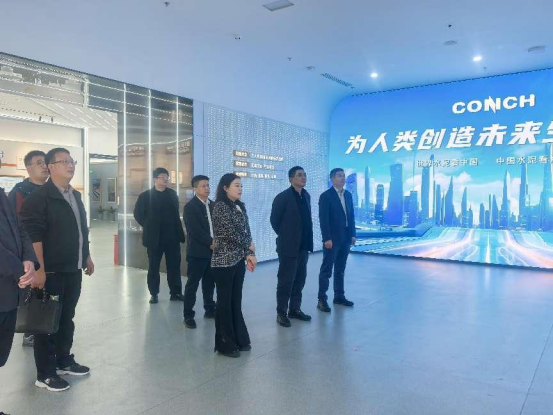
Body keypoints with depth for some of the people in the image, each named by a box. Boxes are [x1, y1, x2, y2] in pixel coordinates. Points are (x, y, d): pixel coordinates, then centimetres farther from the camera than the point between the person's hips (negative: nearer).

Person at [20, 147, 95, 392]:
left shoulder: (76, 196, 13)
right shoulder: (39, 197, -12)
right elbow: (33, 234, -17)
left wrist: (87, 257, 20)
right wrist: (39, 268, -21)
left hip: (73, 269, 7)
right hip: (51, 271, -7)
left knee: (67, 318, 17)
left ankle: (64, 361, 32)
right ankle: (45, 374, 16)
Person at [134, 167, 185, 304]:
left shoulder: (172, 194, 8)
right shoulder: (145, 196, -1)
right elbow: (138, 214, 3)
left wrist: (179, 232, 4)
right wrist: (149, 227, -1)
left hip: (172, 236, 3)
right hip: (154, 237, -2)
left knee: (174, 266, 6)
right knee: (153, 267, 7)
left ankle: (176, 293, 15)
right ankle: (154, 294, 19)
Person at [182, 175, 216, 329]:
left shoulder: (213, 205, 11)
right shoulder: (190, 207, -8)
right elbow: (195, 230, -16)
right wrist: (211, 242, -15)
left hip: (213, 250, 6)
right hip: (197, 251, -6)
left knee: (209, 282, 14)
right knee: (192, 283, 0)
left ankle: (210, 309, 27)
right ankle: (188, 315, 7)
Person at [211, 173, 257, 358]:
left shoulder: (240, 206, 10)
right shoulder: (220, 206, -12)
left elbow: (246, 232, 9)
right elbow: (230, 233, -17)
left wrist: (248, 255, -3)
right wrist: (249, 248, -5)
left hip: (238, 259, 7)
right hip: (224, 261, -7)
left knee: (236, 301, 14)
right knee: (224, 302, 3)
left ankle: (239, 339, 25)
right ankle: (225, 344, 15)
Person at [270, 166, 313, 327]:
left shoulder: (306, 196, 9)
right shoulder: (282, 197, -11)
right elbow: (274, 220, -5)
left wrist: (307, 238, 12)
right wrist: (285, 236, 5)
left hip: (303, 246, 6)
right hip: (289, 247, -6)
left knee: (299, 280, 13)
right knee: (286, 281, 2)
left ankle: (295, 309, 26)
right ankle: (281, 313, 13)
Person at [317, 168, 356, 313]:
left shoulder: (348, 195, 11)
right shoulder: (326, 196, -8)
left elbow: (351, 216, 13)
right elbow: (323, 219, -13)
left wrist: (353, 234, 7)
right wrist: (327, 239, -18)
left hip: (345, 238, 6)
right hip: (332, 239, -6)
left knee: (340, 269, 13)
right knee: (326, 270, -1)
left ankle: (339, 296, 21)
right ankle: (322, 299, 4)